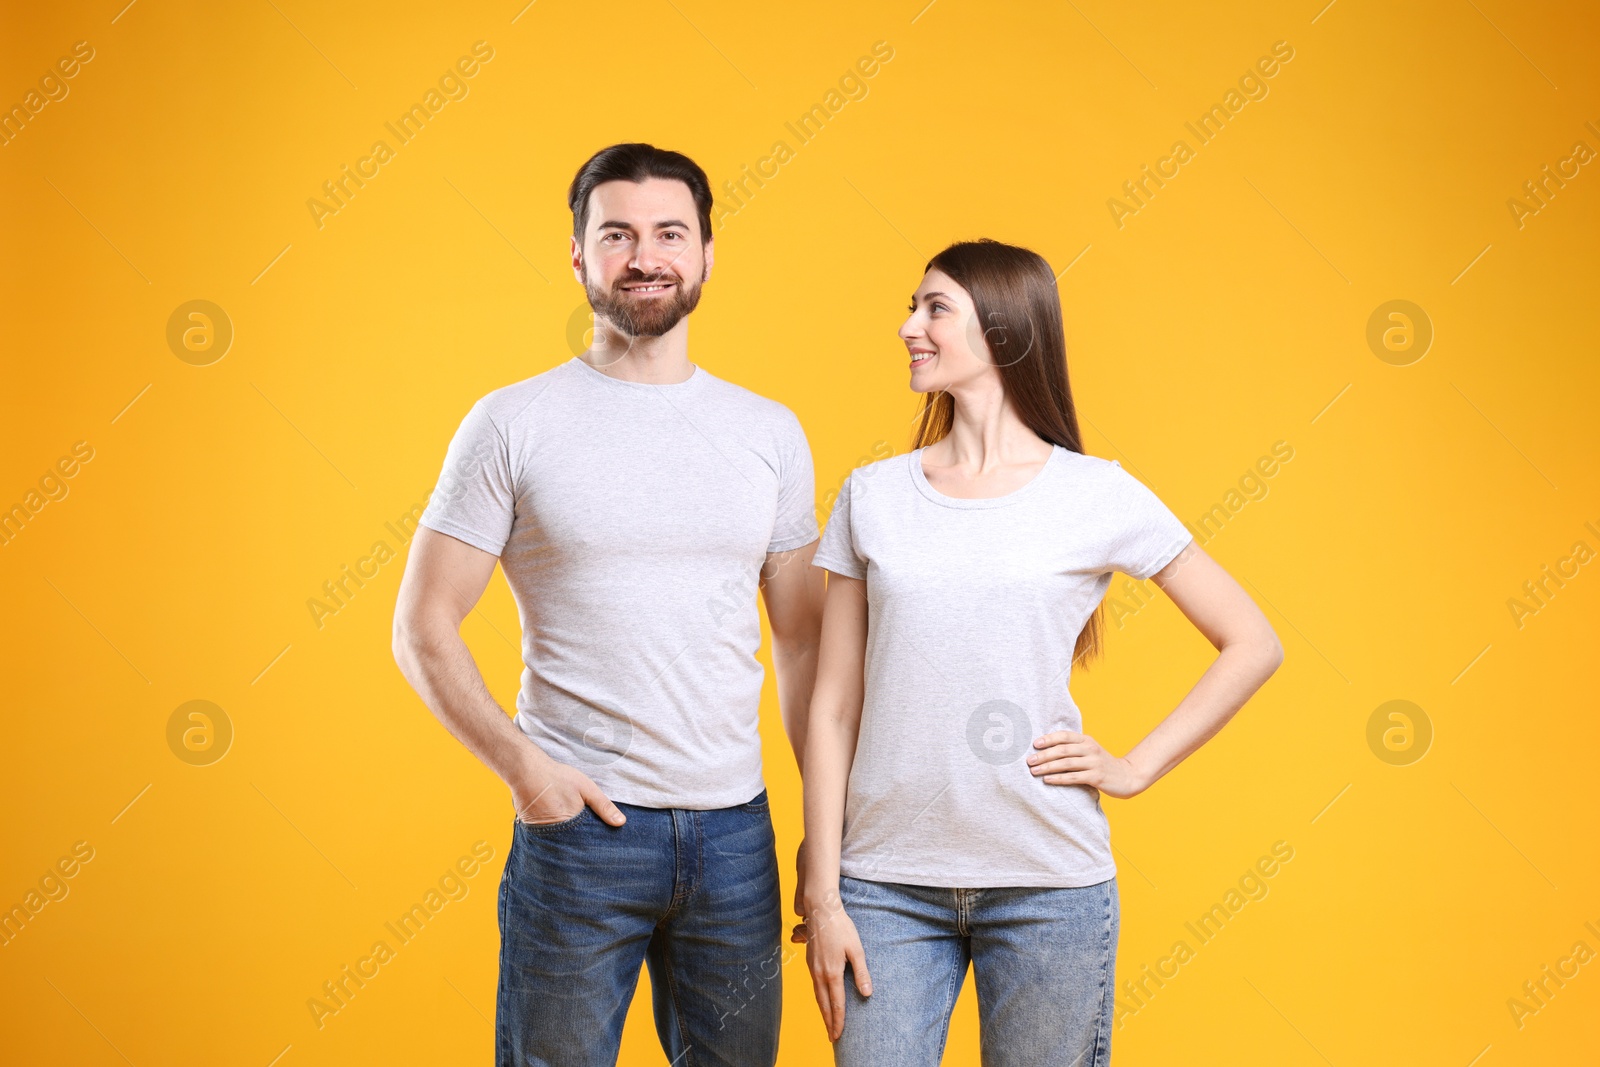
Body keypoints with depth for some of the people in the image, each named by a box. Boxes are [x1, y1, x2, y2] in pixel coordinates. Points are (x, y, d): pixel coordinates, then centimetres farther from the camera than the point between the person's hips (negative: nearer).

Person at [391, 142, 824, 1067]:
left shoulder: (772, 433, 7)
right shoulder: (513, 425, -2)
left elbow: (804, 641, 11)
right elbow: (423, 627, -1)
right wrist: (520, 765, -12)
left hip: (735, 829, 3)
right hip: (579, 823, -3)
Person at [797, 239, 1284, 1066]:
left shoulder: (1099, 496, -1)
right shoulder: (872, 496, 5)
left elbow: (1252, 644, 6)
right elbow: (833, 709, 4)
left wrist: (1136, 767, -2)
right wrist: (822, 896, 0)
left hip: (1048, 885, -1)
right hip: (888, 882, 1)